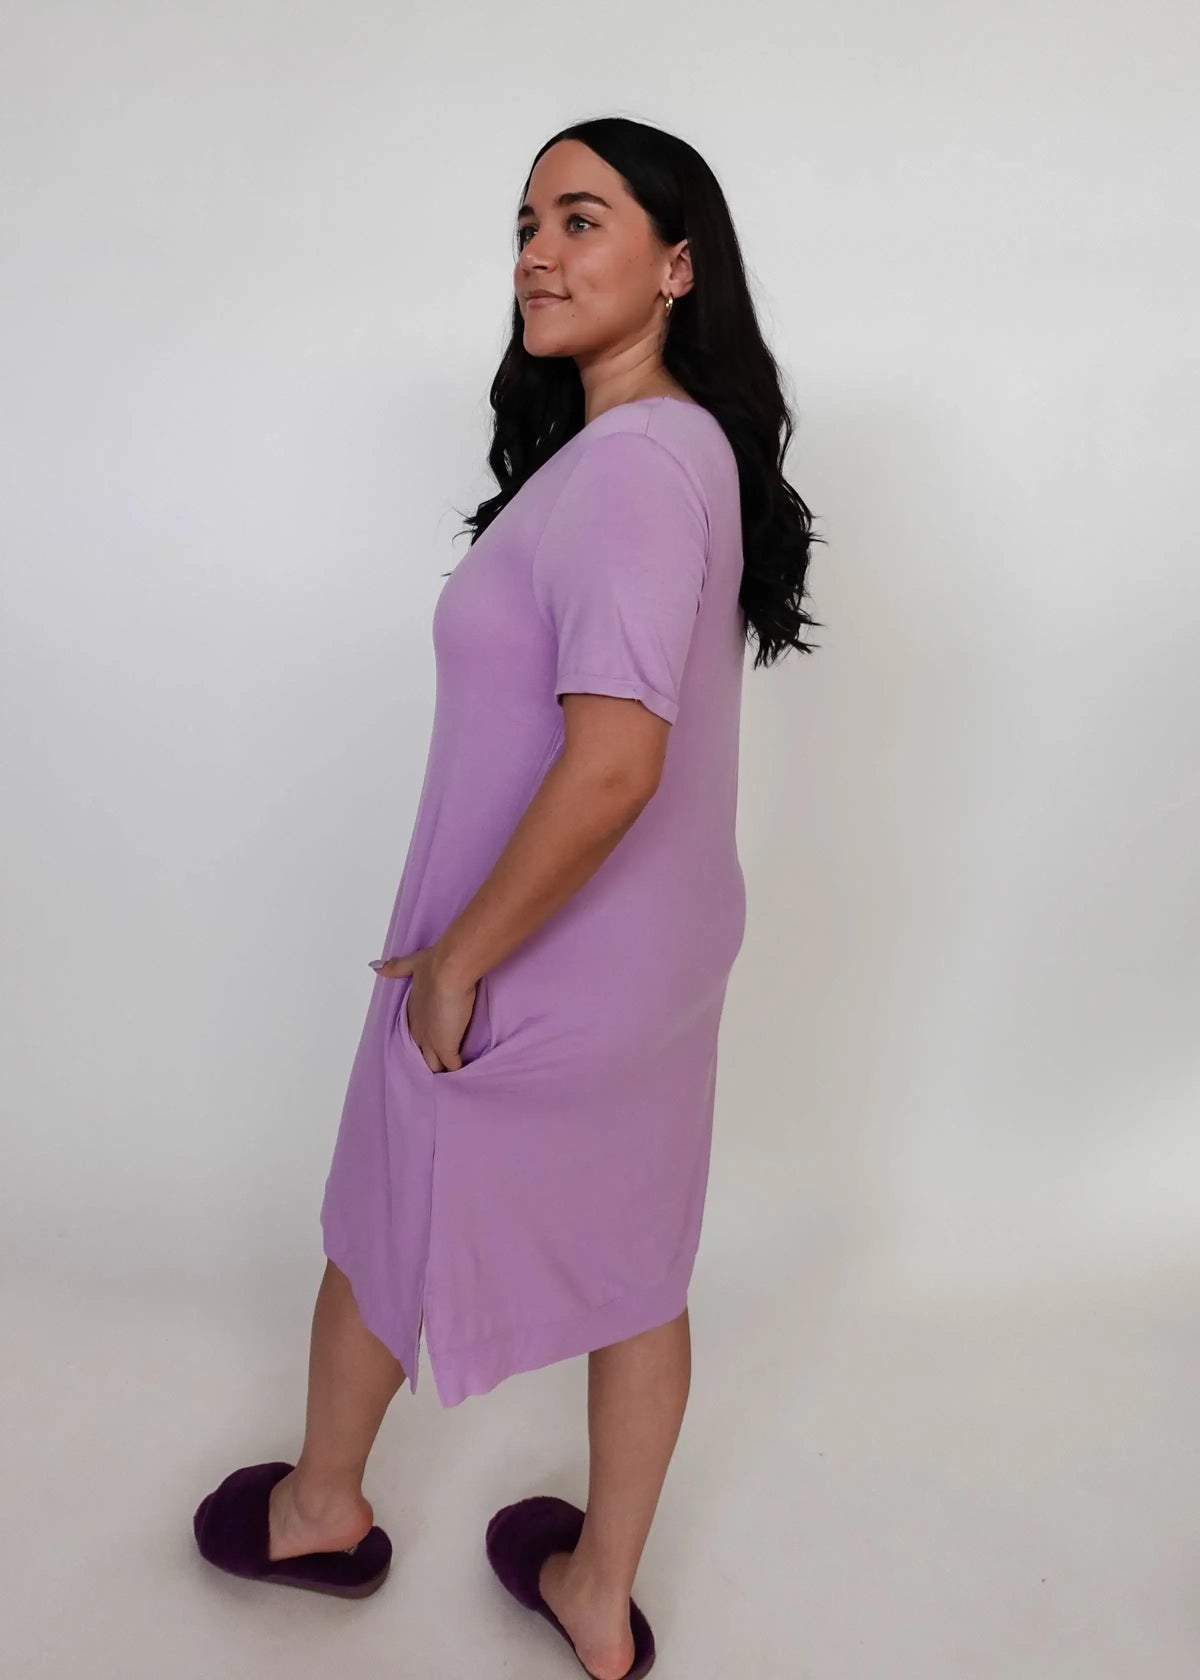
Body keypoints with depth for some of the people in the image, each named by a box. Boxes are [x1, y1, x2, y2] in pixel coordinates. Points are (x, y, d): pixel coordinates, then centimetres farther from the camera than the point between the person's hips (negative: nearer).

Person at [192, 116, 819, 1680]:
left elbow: (610, 764, -34)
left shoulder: (628, 464, -25)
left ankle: (322, 1506, 47)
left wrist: (455, 959, -20)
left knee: (383, 1230, 18)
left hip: (530, 972, -8)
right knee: (634, 1265, 19)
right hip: (660, 958, 9)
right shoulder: (694, 446, 5)